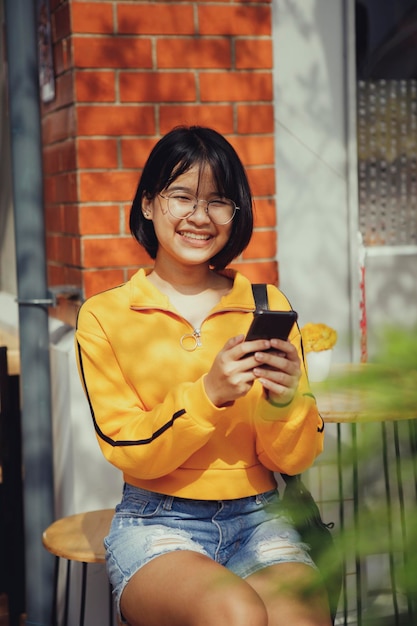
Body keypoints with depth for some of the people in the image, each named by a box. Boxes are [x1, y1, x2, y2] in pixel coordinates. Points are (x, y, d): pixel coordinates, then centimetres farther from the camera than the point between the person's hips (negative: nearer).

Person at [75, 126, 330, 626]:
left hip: (257, 519, 2)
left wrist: (284, 399, -17)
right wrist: (209, 394, -21)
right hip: (155, 524, -1)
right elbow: (129, 452, -5)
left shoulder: (269, 306, 8)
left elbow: (294, 459, 5)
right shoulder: (104, 317, 2)